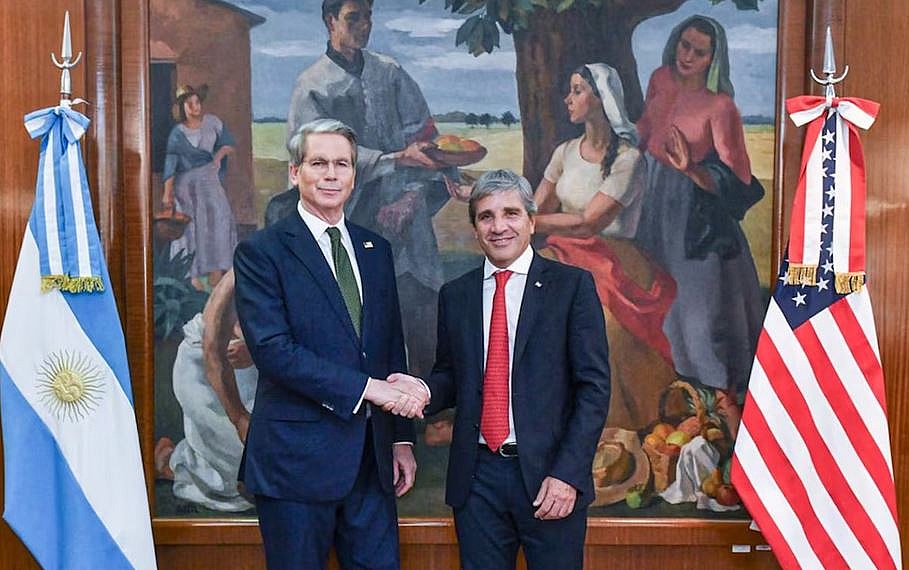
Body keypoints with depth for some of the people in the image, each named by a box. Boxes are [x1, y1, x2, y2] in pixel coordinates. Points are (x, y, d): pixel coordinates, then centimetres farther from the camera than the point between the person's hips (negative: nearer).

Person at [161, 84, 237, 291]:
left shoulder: (212, 122, 8)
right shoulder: (177, 132, 2)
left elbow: (229, 144, 16)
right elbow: (171, 162, -2)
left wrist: (220, 153, -6)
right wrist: (167, 192, -9)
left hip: (209, 178, 2)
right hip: (186, 182, -2)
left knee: (216, 216, -14)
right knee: (190, 226, -5)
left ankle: (216, 271, -15)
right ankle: (192, 276, -3)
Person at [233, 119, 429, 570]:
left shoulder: (376, 250, 12)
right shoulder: (261, 252, -5)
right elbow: (272, 349, -17)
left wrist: (401, 437, 11)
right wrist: (369, 387, -20)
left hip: (372, 457, 5)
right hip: (297, 457, -5)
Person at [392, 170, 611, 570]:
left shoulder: (572, 285, -1)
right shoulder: (455, 294, 10)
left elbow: (594, 386, -5)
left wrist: (568, 474, -12)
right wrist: (424, 390, -7)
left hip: (551, 476, -3)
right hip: (477, 477, 3)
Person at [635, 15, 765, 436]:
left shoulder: (719, 106, -17)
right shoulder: (661, 80, -1)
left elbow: (731, 180, -19)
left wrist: (690, 169, -33)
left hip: (697, 211, -6)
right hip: (655, 200, 6)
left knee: (704, 298, -2)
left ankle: (725, 394, 10)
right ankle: (668, 375, 35)